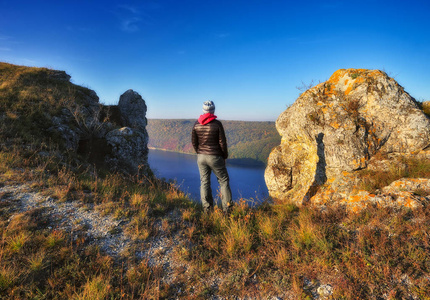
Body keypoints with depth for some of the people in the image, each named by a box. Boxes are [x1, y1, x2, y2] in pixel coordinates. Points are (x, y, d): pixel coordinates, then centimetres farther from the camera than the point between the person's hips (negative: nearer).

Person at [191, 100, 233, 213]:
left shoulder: (196, 124, -1)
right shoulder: (217, 124, -13)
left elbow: (194, 142, 4)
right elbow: (222, 142, -9)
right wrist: (225, 156, 5)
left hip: (201, 157, 4)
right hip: (215, 157, -4)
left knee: (204, 182, 12)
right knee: (223, 181, 9)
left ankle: (207, 208, 18)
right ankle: (227, 208, 10)